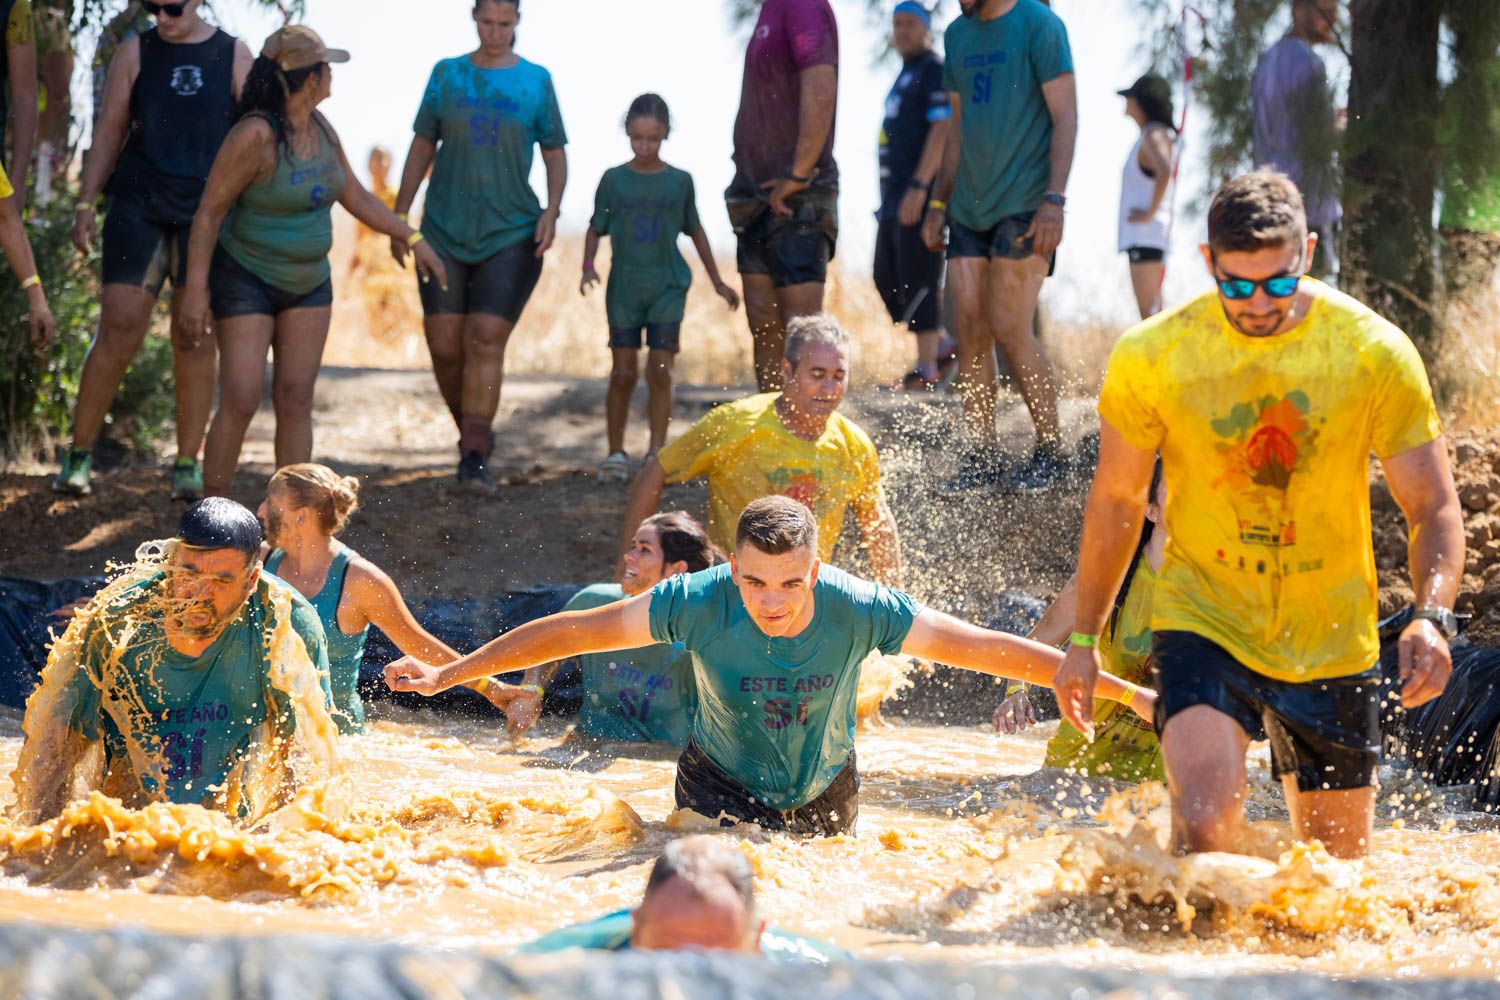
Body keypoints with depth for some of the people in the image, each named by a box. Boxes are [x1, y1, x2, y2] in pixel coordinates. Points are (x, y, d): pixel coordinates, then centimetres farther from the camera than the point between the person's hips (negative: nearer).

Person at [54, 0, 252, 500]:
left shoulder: (234, 55, 5)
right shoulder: (136, 52, 5)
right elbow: (109, 132, 6)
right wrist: (85, 204, -1)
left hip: (207, 213, 0)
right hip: (139, 208, 0)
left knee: (195, 339, -1)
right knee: (118, 330, -8)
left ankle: (188, 467, 6)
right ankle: (79, 457, -1)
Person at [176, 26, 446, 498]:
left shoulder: (319, 128, -2)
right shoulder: (254, 135, -26)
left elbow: (356, 197, 10)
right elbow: (208, 212, -22)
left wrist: (412, 239, 8)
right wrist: (194, 293, -26)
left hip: (306, 282, 7)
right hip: (246, 281, -7)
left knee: (295, 401, 2)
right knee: (240, 402, -12)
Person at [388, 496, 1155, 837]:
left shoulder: (859, 611, -30)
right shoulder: (698, 604, -31)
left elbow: (991, 650, -23)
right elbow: (573, 632, -21)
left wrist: (1123, 691, -21)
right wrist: (446, 675, -19)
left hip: (823, 798, 1)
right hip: (723, 786, -1)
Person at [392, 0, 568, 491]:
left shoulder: (536, 81, 3)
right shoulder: (447, 74, 7)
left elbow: (556, 155, 7)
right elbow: (422, 149, 11)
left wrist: (552, 210, -9)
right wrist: (399, 217, 8)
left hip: (511, 234, -2)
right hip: (445, 232, 2)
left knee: (486, 341, -12)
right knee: (444, 346, -2)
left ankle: (476, 456, -12)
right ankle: (471, 434, 18)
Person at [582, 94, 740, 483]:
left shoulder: (679, 181, 3)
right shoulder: (614, 180, 1)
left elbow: (695, 231, 14)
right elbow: (596, 229, 6)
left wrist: (717, 282, 17)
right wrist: (588, 265, -12)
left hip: (667, 287, 0)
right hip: (624, 287, 0)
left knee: (659, 369, -7)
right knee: (623, 372, -1)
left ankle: (657, 453, 0)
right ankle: (615, 452, 9)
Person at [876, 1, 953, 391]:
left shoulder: (935, 72, -8)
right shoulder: (905, 75, 22)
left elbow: (941, 130, -18)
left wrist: (918, 187, -25)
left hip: (919, 194, -10)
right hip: (894, 196, 10)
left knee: (917, 281, -10)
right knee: (887, 279, 10)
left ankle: (927, 369, -7)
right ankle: (939, 346, 18)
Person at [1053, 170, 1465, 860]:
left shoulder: (1376, 354, -10)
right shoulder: (1151, 357, -9)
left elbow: (1434, 506, -5)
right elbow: (1116, 499, 6)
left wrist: (1432, 617, -22)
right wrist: (1083, 637, 10)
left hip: (1332, 645, 2)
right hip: (1203, 627, -1)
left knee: (1338, 872, 14)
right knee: (1206, 829, -27)